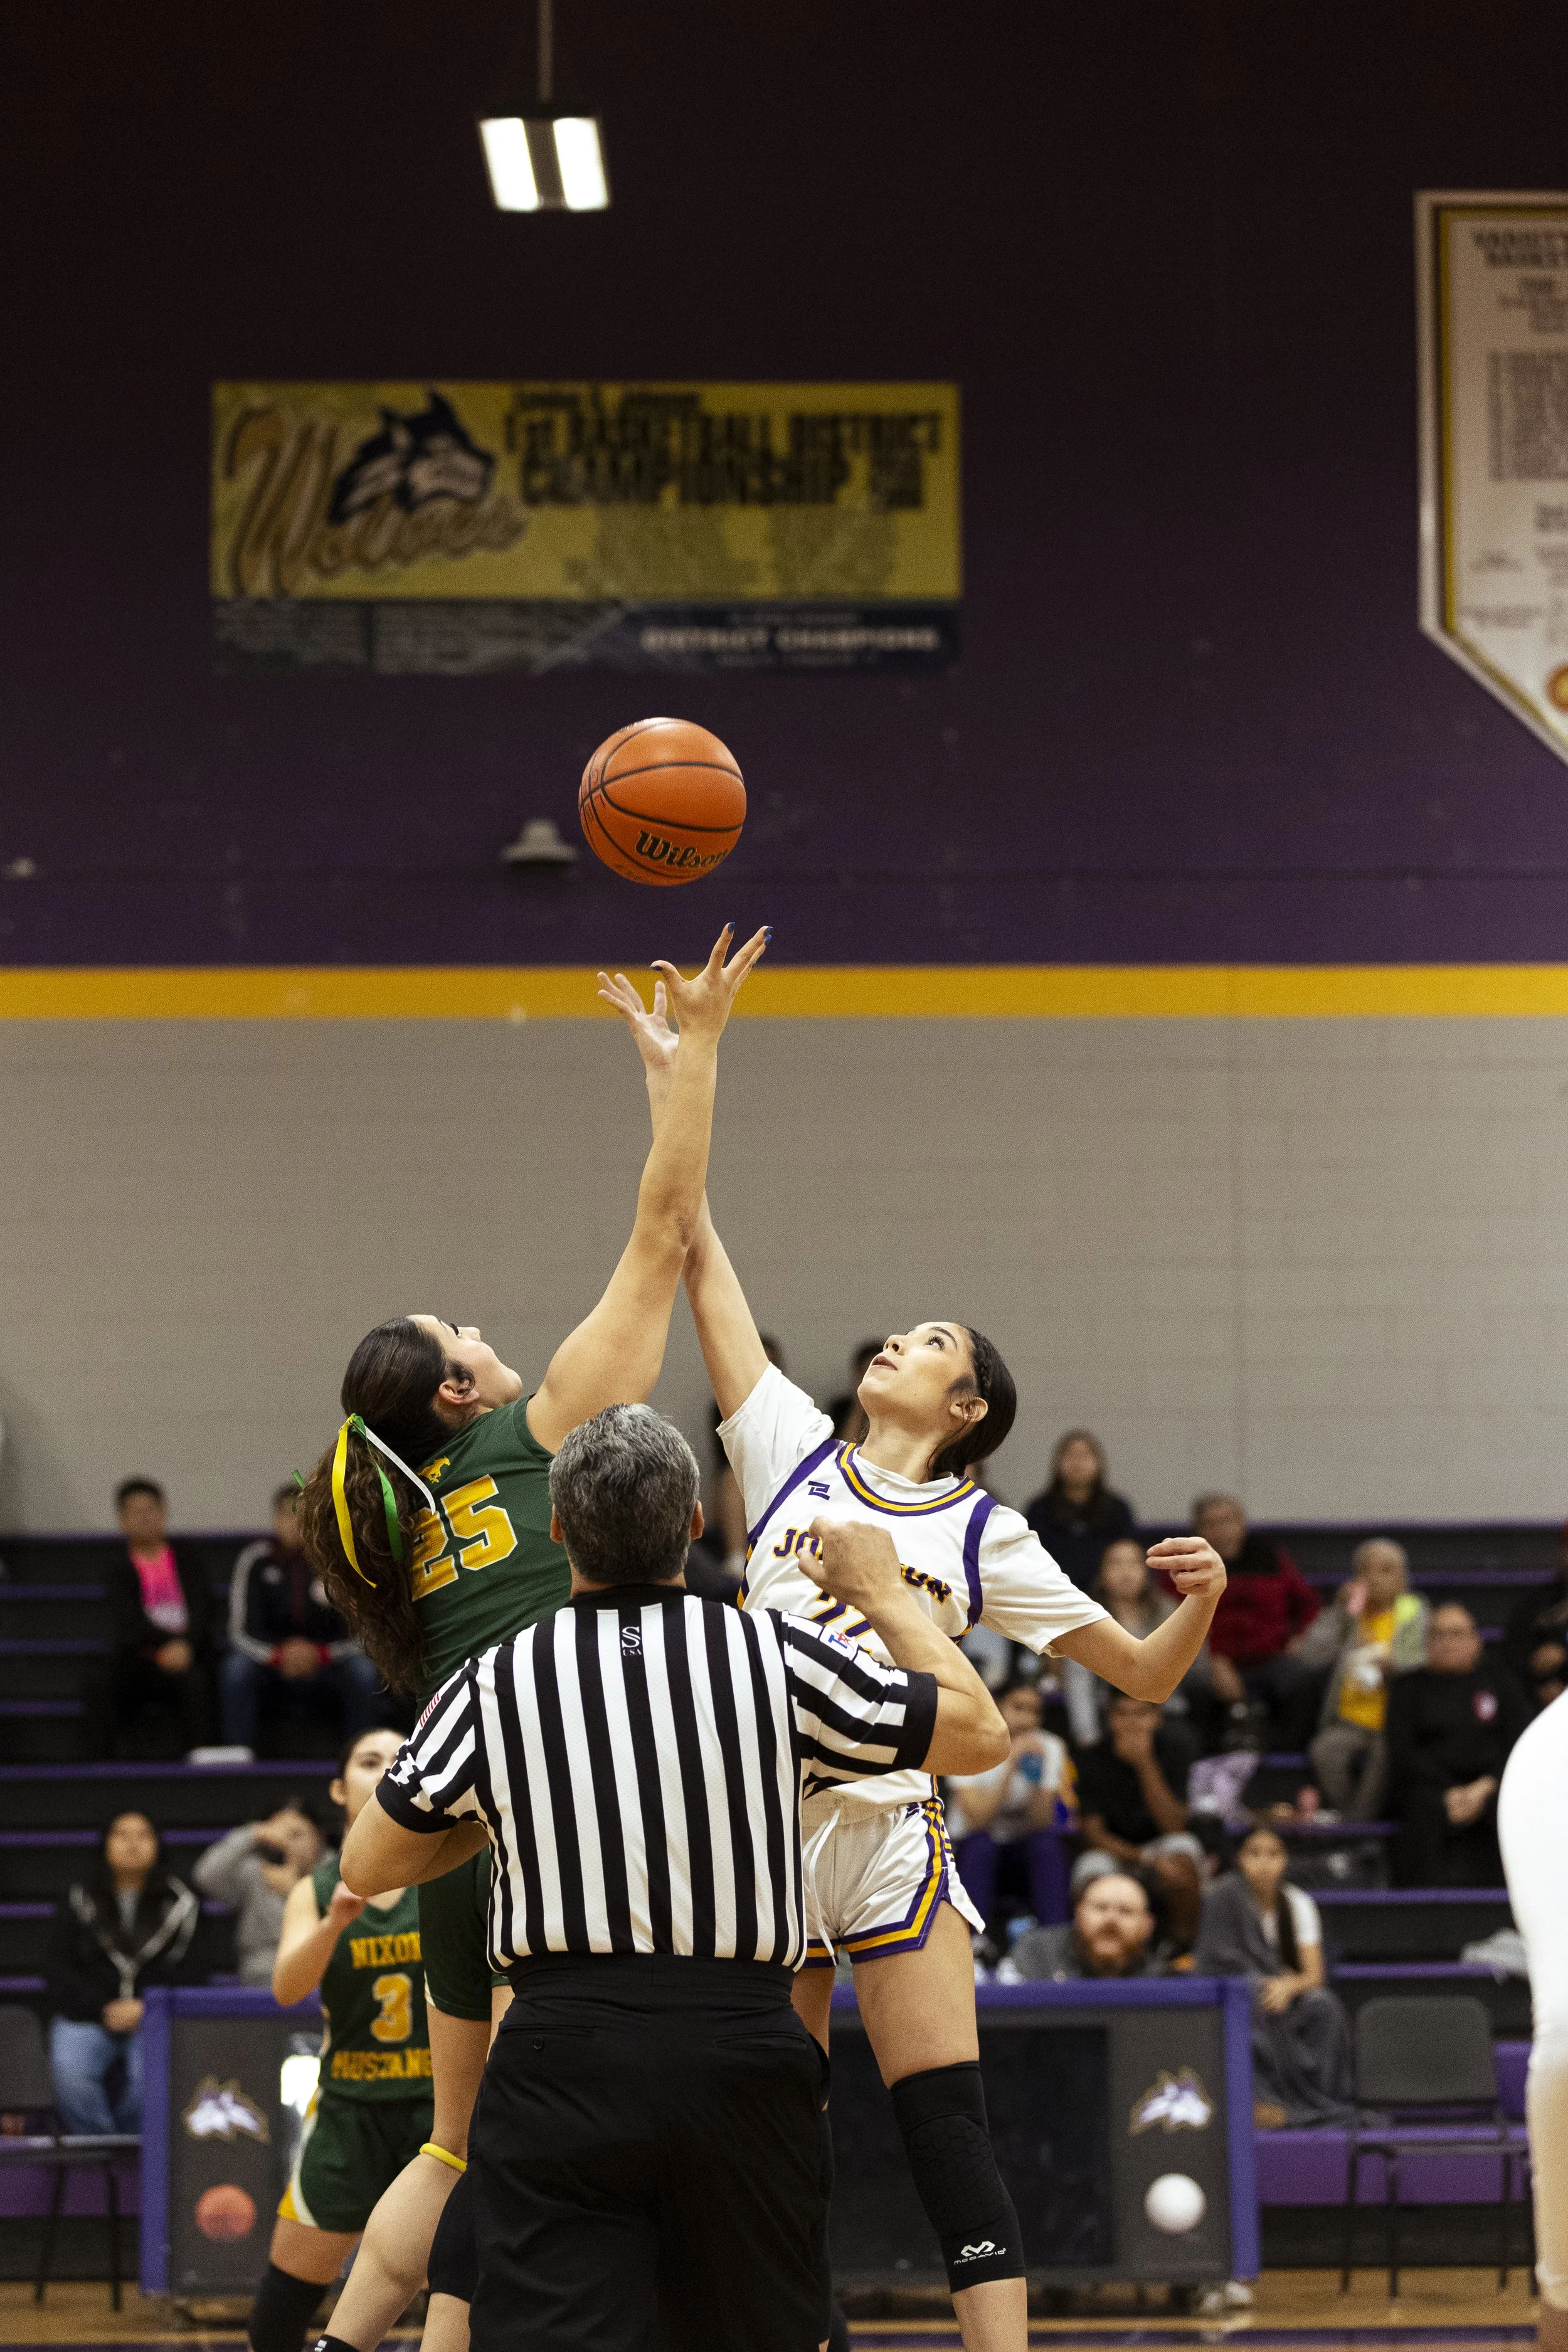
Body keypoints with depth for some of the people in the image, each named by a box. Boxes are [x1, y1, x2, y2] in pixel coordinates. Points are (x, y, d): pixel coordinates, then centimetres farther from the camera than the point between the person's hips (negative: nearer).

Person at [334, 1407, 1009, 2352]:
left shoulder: (494, 1685, 0)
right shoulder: (779, 1654, -1)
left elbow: (367, 1867, 11)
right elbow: (983, 1733, 10)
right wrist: (884, 1595, 22)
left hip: (562, 2055, -1)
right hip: (741, 2048, 1)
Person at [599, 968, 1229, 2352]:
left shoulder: (983, 1532, 8)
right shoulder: (793, 1451, 10)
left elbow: (1145, 1675, 9)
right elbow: (699, 1255, 9)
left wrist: (1201, 1598, -12)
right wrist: (668, 1072, 8)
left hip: (893, 1836, -2)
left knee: (947, 2136, -8)